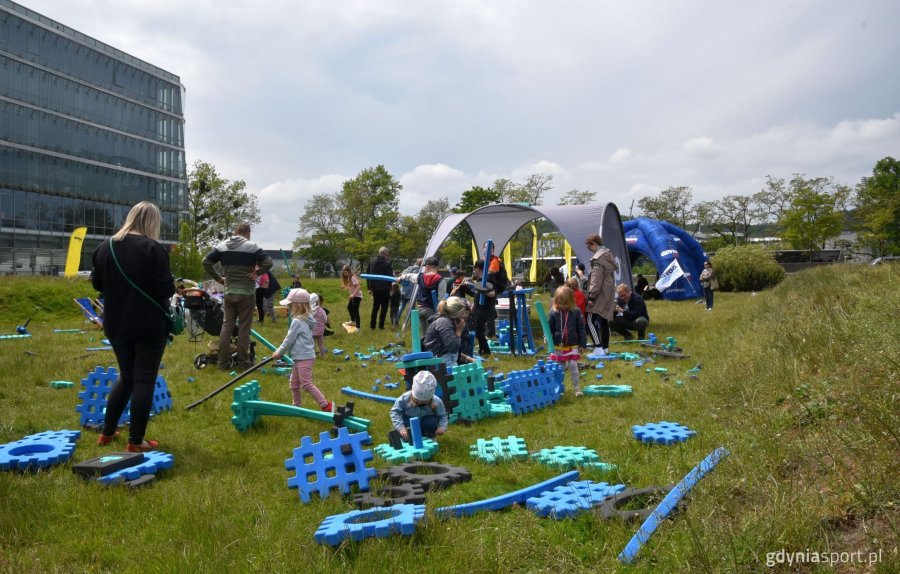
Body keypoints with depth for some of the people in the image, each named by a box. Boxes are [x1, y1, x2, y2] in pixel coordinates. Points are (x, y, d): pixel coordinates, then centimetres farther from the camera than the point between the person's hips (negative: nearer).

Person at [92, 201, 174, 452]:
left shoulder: (105, 247, 4)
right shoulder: (153, 248, -15)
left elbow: (97, 284, 14)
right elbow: (166, 289, -18)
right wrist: (170, 285, 3)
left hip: (116, 324, 6)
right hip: (149, 326, -6)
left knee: (126, 376, 21)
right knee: (144, 380, 3)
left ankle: (107, 433, 27)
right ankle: (136, 441, 7)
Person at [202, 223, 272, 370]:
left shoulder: (221, 246, 6)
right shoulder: (251, 246, -7)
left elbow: (206, 261, 4)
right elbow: (268, 262, -15)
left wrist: (218, 278, 8)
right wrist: (256, 273, -2)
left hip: (228, 293, 4)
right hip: (246, 293, -4)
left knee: (226, 326, 10)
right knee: (244, 328, 2)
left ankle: (222, 362, 11)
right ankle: (242, 363, 5)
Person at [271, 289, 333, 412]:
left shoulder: (297, 322, -19)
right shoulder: (305, 319, 10)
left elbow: (289, 340, -13)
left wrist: (279, 352, 1)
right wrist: (280, 351, 18)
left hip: (304, 358, -10)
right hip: (301, 357, 10)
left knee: (306, 384, -9)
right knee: (294, 382, 19)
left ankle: (326, 405, -9)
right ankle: (296, 405, 31)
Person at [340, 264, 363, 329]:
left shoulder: (353, 278, -19)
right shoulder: (349, 278, 10)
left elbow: (358, 287, -26)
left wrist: (353, 294, -33)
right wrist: (344, 287, -2)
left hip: (357, 296, -11)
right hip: (353, 296, 11)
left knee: (355, 311, -11)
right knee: (349, 307, 26)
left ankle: (357, 327, -7)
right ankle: (353, 321, 46)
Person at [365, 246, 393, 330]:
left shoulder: (372, 262, 4)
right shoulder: (387, 262, -13)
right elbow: (390, 275, -14)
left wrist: (369, 287, 13)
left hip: (375, 288, 5)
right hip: (385, 288, -5)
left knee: (375, 306, 17)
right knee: (384, 307, 5)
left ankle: (372, 325, 16)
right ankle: (381, 325, 2)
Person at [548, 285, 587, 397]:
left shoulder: (576, 312, -7)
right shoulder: (554, 313, -6)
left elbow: (581, 329, -1)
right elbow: (549, 328, 0)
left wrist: (582, 344, -1)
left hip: (573, 345, -1)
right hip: (558, 346, 1)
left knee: (573, 366, -3)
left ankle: (577, 388, 7)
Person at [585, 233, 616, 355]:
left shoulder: (598, 258, -16)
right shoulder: (609, 254, 15)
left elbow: (596, 279, -20)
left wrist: (591, 296, -18)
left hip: (600, 294, -10)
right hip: (609, 293, 10)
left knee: (591, 321, -11)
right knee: (604, 320, 14)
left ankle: (599, 348, -15)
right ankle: (605, 347, 18)